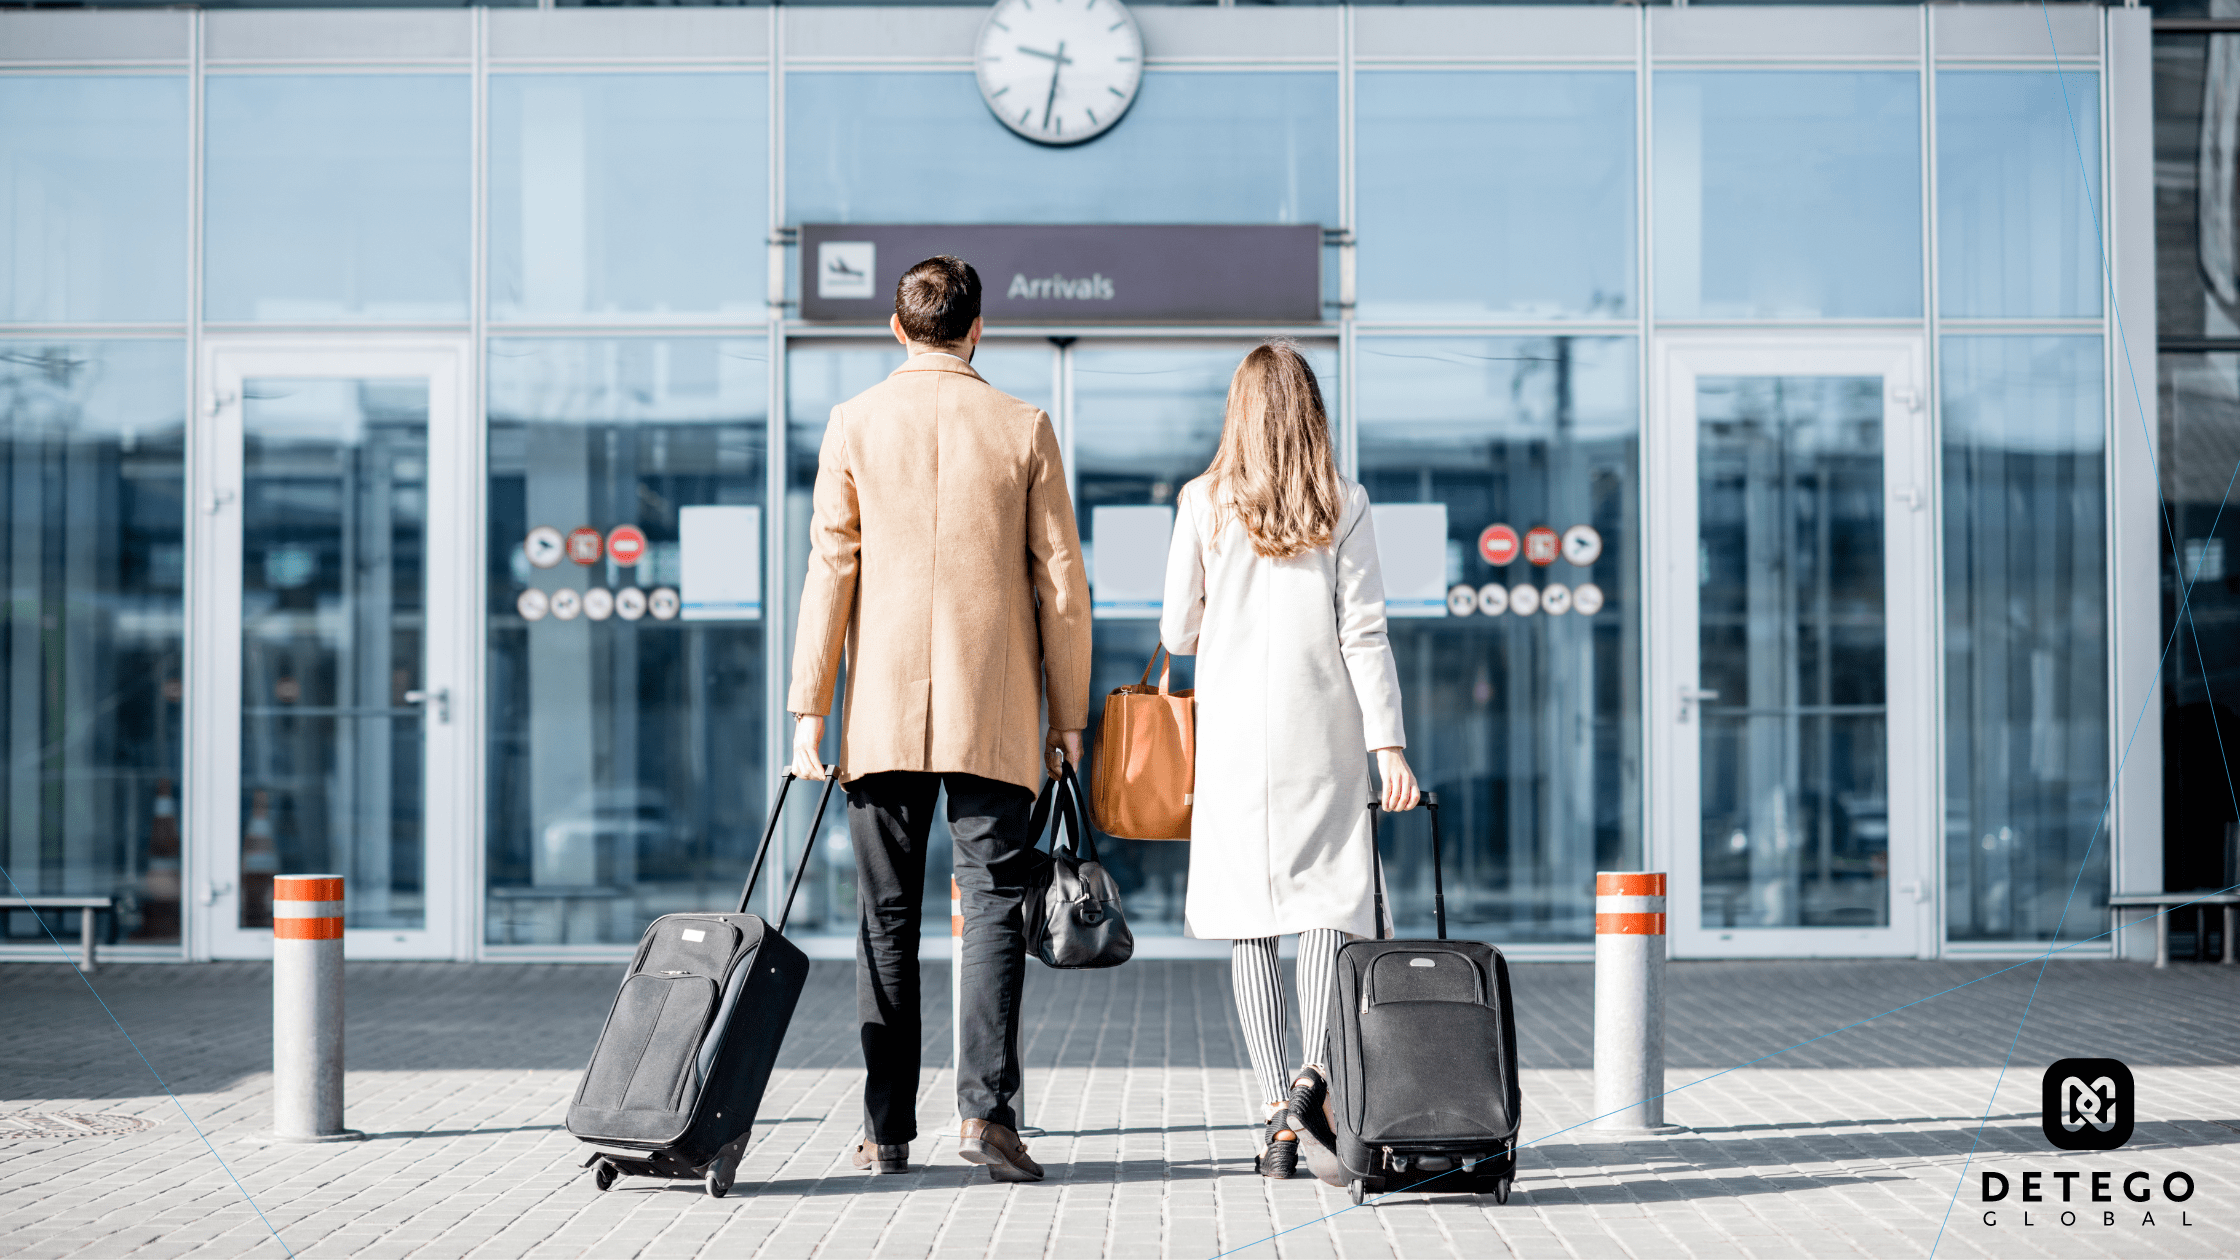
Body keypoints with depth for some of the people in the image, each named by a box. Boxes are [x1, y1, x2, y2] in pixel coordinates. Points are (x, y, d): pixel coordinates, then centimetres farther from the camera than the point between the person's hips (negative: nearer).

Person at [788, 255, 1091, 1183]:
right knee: (995, 904, 1)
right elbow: (1060, 580, 1)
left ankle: (887, 1130, 8)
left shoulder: (855, 423, 1)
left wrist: (808, 709, 3)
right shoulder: (1024, 427, 1)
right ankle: (986, 1106, -12)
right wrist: (1068, 713, 8)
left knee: (887, 918, 6)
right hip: (994, 713, -1)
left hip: (884, 712, 1)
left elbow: (830, 570, -1)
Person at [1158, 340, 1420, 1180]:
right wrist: (1389, 745, -4)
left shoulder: (1204, 504, 0)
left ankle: (1275, 1111, 1)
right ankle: (1313, 1072, -18)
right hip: (1323, 734, -1)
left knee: (1250, 919, 4)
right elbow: (1364, 635, -4)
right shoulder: (1344, 506, -1)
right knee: (1330, 897, 4)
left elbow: (1178, 631, 4)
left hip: (1234, 734, 1)